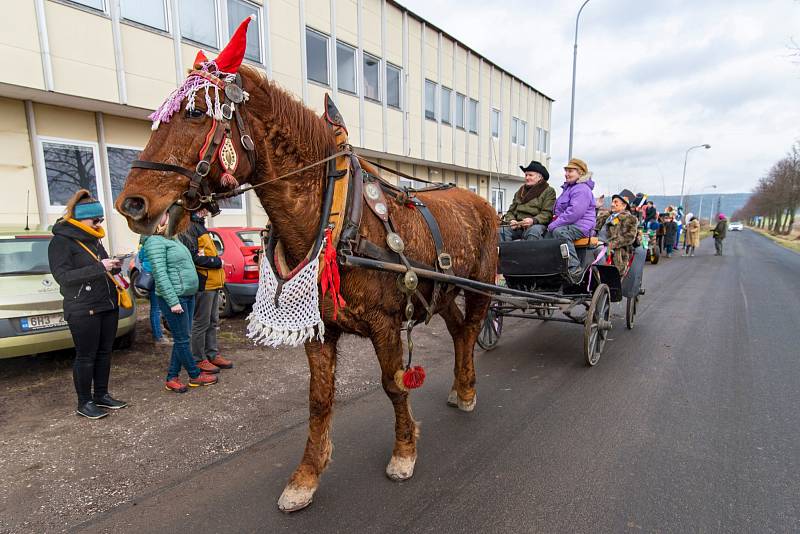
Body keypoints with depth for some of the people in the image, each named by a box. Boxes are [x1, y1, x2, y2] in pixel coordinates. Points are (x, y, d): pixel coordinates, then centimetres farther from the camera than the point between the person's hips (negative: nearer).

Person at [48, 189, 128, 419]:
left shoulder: (93, 239, 13)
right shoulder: (61, 241, -9)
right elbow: (63, 276, -18)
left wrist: (113, 267, 6)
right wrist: (99, 268, -24)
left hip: (108, 305, 7)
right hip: (83, 310, -7)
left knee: (104, 352, 12)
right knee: (86, 356, 2)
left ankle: (101, 395, 25)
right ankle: (84, 403, 16)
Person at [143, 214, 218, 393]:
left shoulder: (172, 240, 17)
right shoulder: (155, 242, -11)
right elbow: (161, 274, -18)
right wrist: (173, 301, -21)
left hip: (187, 296, 10)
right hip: (174, 297, -10)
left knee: (182, 338, 13)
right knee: (182, 339, 3)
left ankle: (172, 378, 22)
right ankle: (195, 376, 14)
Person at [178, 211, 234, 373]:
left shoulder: (199, 226, 19)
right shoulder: (190, 228, -12)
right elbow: (193, 258, -21)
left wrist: (217, 261, -5)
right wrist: (217, 262, -12)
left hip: (212, 283, 10)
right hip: (203, 284, -9)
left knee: (213, 321, 15)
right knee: (201, 323, 1)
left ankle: (212, 354, 26)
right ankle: (199, 360, 12)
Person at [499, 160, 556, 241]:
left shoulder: (549, 191, 9)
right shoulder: (520, 191, 25)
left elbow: (547, 214, -4)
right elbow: (511, 211, 20)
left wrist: (533, 220, -23)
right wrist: (511, 220, -4)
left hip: (537, 225, -4)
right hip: (518, 227, 4)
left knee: (534, 230, -39)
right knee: (502, 230, -26)